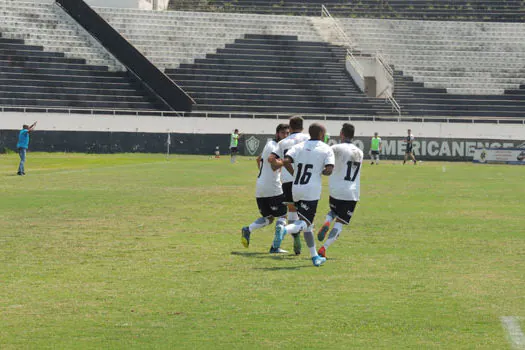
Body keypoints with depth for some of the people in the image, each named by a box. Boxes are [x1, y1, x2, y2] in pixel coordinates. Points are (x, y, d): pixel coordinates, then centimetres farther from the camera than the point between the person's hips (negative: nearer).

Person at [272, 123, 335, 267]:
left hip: (296, 190, 5)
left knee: (307, 223, 16)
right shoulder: (326, 149, 0)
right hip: (311, 190, -5)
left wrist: (295, 174, 9)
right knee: (305, 223, -7)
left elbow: (286, 161, -5)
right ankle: (284, 230, -37)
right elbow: (329, 170, -13)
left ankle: (314, 256, 19)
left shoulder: (299, 147, 10)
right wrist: (321, 172, 9)